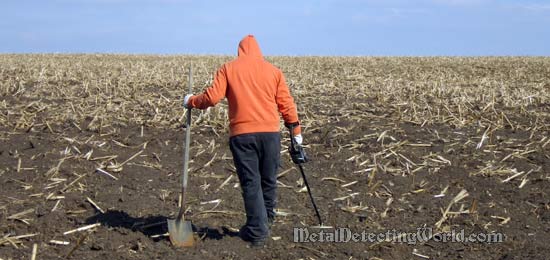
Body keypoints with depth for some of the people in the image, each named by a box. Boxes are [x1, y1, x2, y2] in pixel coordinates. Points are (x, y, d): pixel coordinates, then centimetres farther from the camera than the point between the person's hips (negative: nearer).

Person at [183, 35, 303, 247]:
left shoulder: (228, 68, 6)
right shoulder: (273, 70, 11)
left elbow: (212, 97, -2)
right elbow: (286, 103, 9)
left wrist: (192, 101, 16)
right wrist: (296, 130, 16)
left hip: (241, 134, -2)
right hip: (270, 132, 2)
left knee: (250, 182, 3)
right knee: (268, 180, 17)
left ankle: (257, 232, 3)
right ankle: (267, 220, 35)